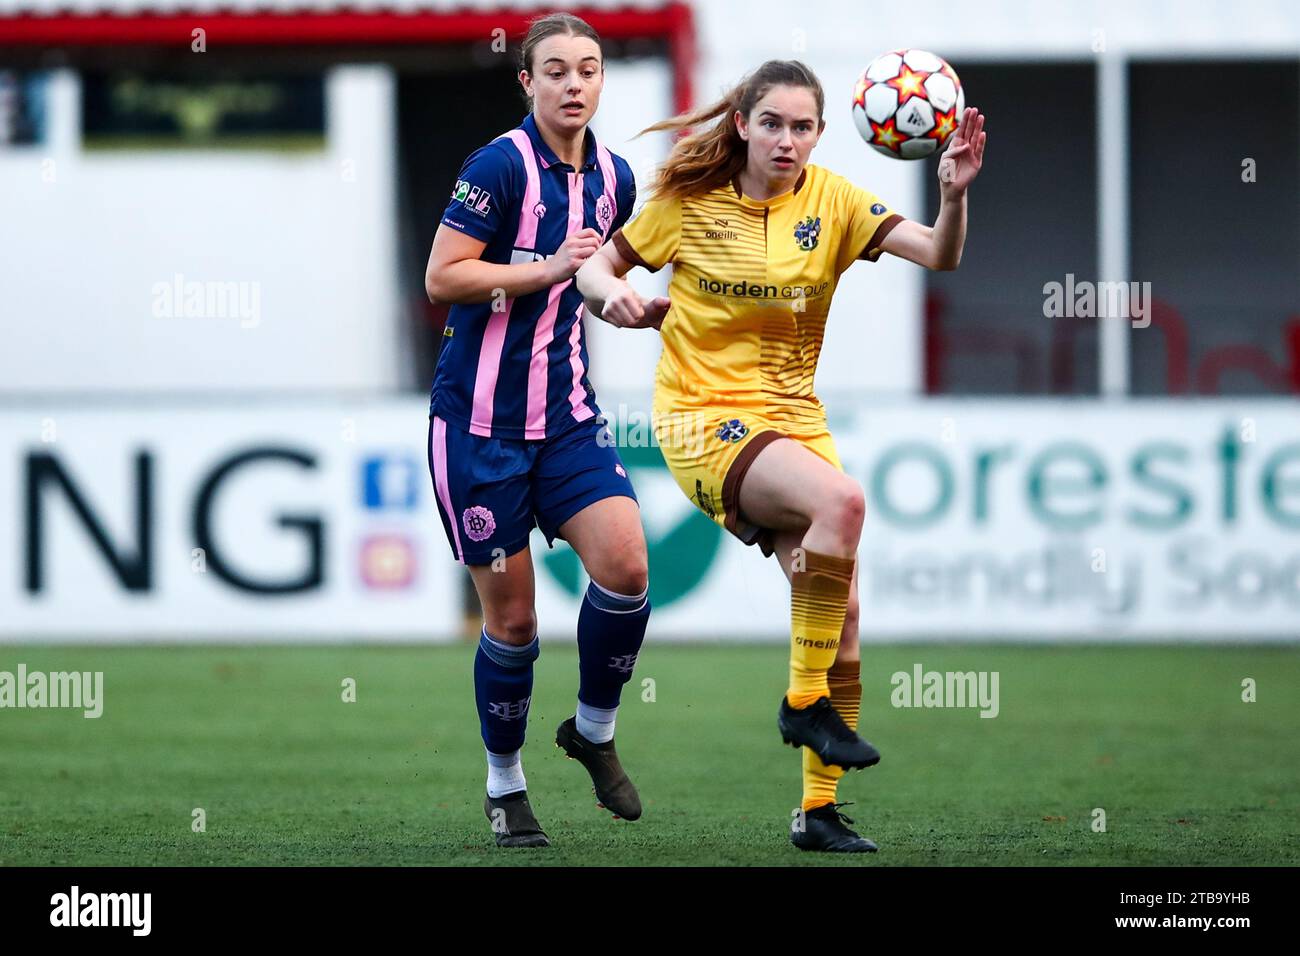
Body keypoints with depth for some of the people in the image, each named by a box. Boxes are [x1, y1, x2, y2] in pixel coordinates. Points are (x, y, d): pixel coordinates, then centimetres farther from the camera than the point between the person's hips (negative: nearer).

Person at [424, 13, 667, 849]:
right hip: (481, 421, -5)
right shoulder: (501, 166, -13)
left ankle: (595, 731, 9)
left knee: (625, 566, -15)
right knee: (510, 615, 0)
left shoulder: (613, 178, 7)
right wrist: (550, 268, -22)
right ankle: (505, 786, 20)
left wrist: (643, 306, 6)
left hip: (568, 416, 5)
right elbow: (442, 278, -18)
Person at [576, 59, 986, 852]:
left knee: (841, 613, -2)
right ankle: (804, 700, -18)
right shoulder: (690, 199, -4)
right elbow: (599, 266, 7)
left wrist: (955, 195, -31)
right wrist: (612, 294, -16)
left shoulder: (830, 201, -1)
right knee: (841, 498, -32)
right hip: (703, 420, -4)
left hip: (793, 418, 4)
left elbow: (939, 256, -11)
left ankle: (820, 809, 11)